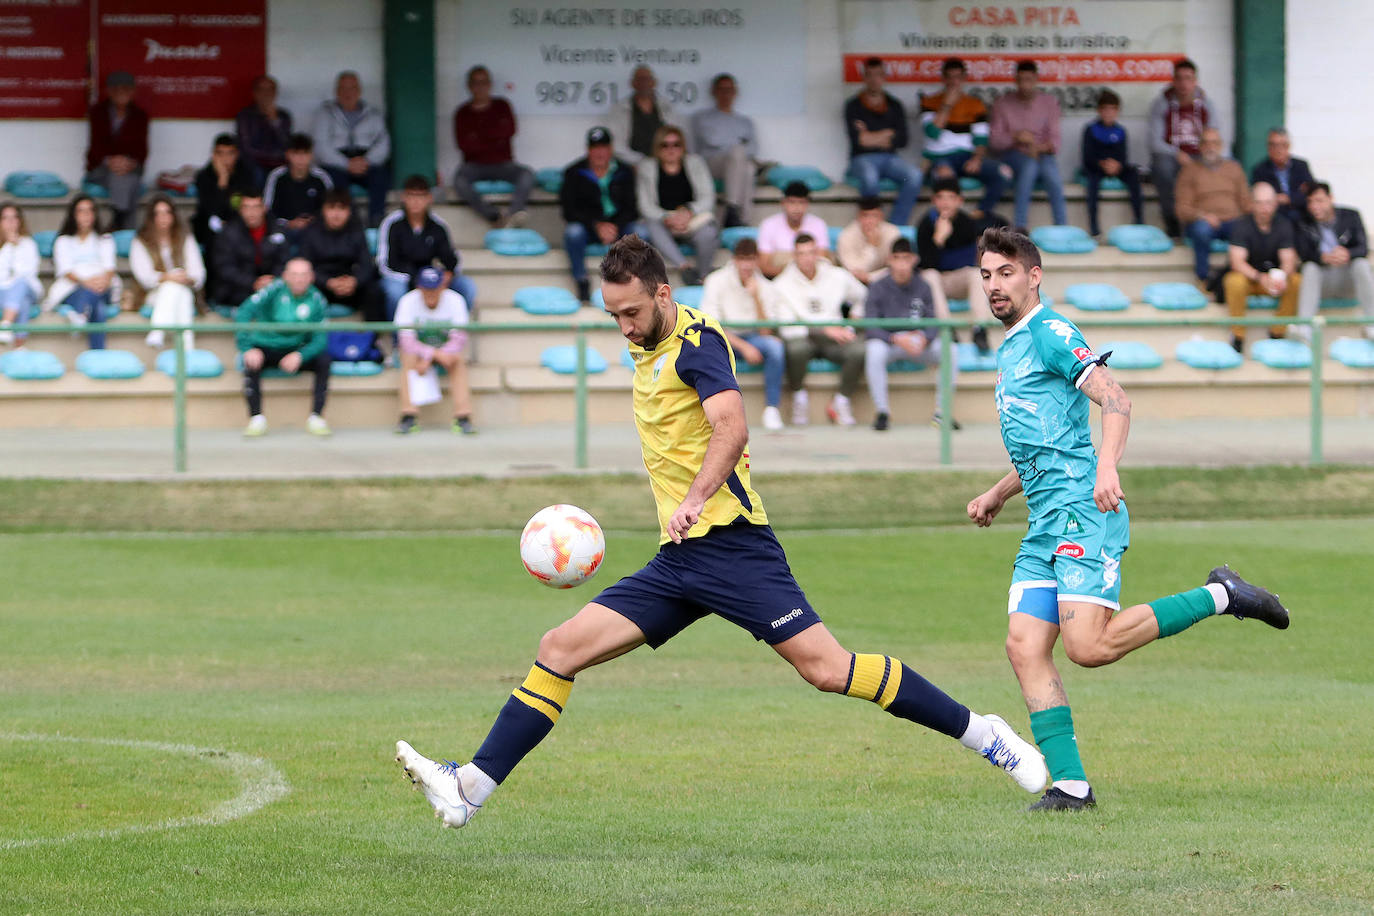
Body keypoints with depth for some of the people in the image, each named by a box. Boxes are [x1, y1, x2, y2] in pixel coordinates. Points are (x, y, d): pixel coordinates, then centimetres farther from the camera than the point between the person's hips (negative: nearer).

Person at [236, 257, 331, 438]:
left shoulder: (316, 300, -5)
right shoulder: (275, 290, -13)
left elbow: (320, 338, -10)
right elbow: (243, 314, -22)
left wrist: (300, 356, -30)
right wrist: (247, 348, -33)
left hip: (295, 350, 2)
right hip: (265, 347, -2)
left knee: (323, 359, -23)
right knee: (251, 362, -33)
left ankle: (316, 417, -19)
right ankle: (256, 418, -27)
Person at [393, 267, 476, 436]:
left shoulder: (455, 300, -18)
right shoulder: (408, 301, -20)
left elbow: (460, 338, -23)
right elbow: (406, 339, -26)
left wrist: (428, 359, -36)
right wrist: (434, 354, -42)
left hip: (447, 347, 0)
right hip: (418, 347, 0)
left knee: (458, 359, -31)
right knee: (408, 358, -32)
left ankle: (463, 417, -35)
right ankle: (409, 416, -35)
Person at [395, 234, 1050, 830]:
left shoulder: (697, 341, -9)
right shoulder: (648, 350, 18)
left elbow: (732, 428, -25)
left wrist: (694, 500, -37)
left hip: (729, 542, -8)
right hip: (677, 561, 8)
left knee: (826, 668, -15)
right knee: (560, 649, -2)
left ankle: (979, 732, -3)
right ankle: (470, 787, -5)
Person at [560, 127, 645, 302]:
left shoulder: (624, 171, 4)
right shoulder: (575, 174, -2)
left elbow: (631, 208, 0)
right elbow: (569, 211, -9)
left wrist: (615, 226, -20)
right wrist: (597, 225, -22)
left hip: (618, 225, 1)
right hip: (586, 225, -1)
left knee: (641, 232, -28)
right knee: (573, 232, -35)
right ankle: (582, 285, -27)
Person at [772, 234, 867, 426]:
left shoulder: (838, 277, 5)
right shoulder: (783, 285, -5)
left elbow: (862, 297, 24)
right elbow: (787, 329, -12)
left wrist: (850, 328, 9)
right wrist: (825, 330, -19)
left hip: (835, 337, 2)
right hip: (802, 338, -2)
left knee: (858, 350, -30)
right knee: (796, 348, -39)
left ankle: (841, 402, -8)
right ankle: (799, 399, -12)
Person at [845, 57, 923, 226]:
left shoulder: (894, 106, 15)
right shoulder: (854, 106, 7)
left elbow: (903, 140, 6)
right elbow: (856, 139, -7)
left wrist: (872, 138, -3)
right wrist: (889, 134, -3)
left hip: (889, 157, 3)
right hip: (863, 158, -3)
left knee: (914, 174, -29)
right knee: (869, 176, -39)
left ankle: (897, 225, -27)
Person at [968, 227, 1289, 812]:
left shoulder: (1048, 332, -5)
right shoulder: (1010, 349, 24)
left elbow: (1114, 400, -18)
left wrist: (1106, 467, -32)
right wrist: (997, 495, 32)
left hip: (1083, 511, -9)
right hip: (1045, 524, 9)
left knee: (1088, 646, -20)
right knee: (1025, 648, -4)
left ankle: (1219, 597, -4)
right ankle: (1070, 785, -5)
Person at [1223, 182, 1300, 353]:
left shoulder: (1283, 225, -4)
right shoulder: (1243, 225, -14)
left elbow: (1288, 259, -12)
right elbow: (1236, 260, -25)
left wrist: (1282, 277, -36)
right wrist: (1260, 278, -42)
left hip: (1273, 276, 3)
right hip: (1247, 275, -3)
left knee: (1297, 281, -26)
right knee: (1235, 282, -37)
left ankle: (1278, 333, -13)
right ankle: (1237, 337, -23)